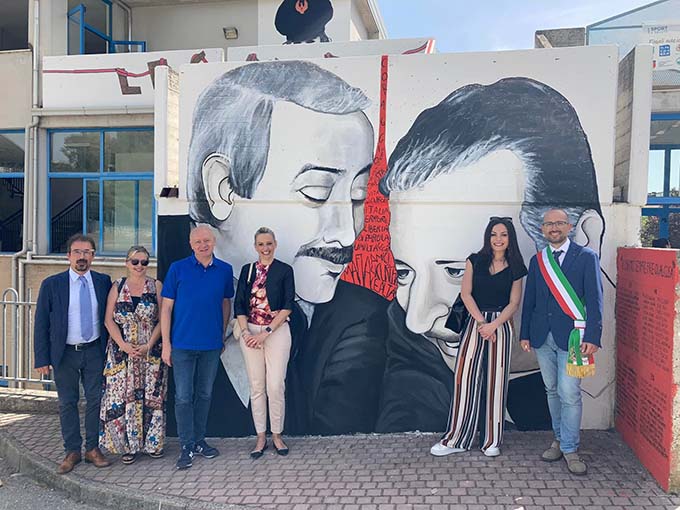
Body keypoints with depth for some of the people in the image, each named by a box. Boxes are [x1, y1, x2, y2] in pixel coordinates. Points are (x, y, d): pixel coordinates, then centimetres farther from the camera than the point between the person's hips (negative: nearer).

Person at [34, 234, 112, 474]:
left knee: (96, 400, 5)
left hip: (95, 352, 1)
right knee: (67, 403, 8)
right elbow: (41, 323, -1)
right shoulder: (51, 284, -3)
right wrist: (42, 358, -5)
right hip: (65, 353, -1)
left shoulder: (104, 282, 2)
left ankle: (93, 449, 19)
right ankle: (72, 451, 20)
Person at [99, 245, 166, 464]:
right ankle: (129, 444, 14)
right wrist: (123, 345, -11)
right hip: (121, 351, 1)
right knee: (123, 396, 1)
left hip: (151, 351, 0)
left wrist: (149, 345, -11)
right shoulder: (117, 286, 5)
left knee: (151, 396, 4)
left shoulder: (156, 286, 2)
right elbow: (109, 320, 1)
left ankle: (153, 442, 18)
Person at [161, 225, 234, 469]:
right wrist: (166, 344, -6)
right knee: (183, 397, 1)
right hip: (183, 344, -2)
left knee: (205, 394, 13)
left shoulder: (225, 270, 3)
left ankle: (199, 440, 28)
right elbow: (166, 307, -2)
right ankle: (187, 446, 13)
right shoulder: (178, 269, -3)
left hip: (212, 344, 3)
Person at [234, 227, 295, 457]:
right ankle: (260, 437, 18)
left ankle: (277, 435, 13)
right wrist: (246, 333, -9)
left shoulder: (284, 270, 0)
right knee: (256, 386, 6)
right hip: (250, 333, 3)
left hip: (277, 332, -2)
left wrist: (266, 332, -12)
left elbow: (287, 306, -6)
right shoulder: (247, 270, 9)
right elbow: (239, 305, 6)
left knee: (275, 385, -4)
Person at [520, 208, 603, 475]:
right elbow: (529, 299, 13)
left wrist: (592, 336, -12)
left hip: (571, 336, -4)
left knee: (569, 394, -6)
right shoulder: (537, 260, 12)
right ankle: (560, 439, 28)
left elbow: (594, 299, -5)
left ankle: (570, 449, 7)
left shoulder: (586, 256, -1)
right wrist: (525, 333, 9)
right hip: (542, 336, 5)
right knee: (552, 391, 14)